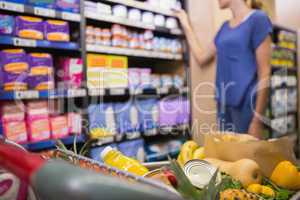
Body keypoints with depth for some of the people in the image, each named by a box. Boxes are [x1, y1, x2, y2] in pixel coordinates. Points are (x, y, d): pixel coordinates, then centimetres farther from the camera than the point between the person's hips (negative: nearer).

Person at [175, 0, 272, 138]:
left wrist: (257, 119, -16)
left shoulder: (257, 19, -6)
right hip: (224, 104, 7)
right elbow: (202, 58, 18)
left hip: (246, 104, -6)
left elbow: (264, 73, -11)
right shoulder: (225, 27, 13)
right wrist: (186, 25, 20)